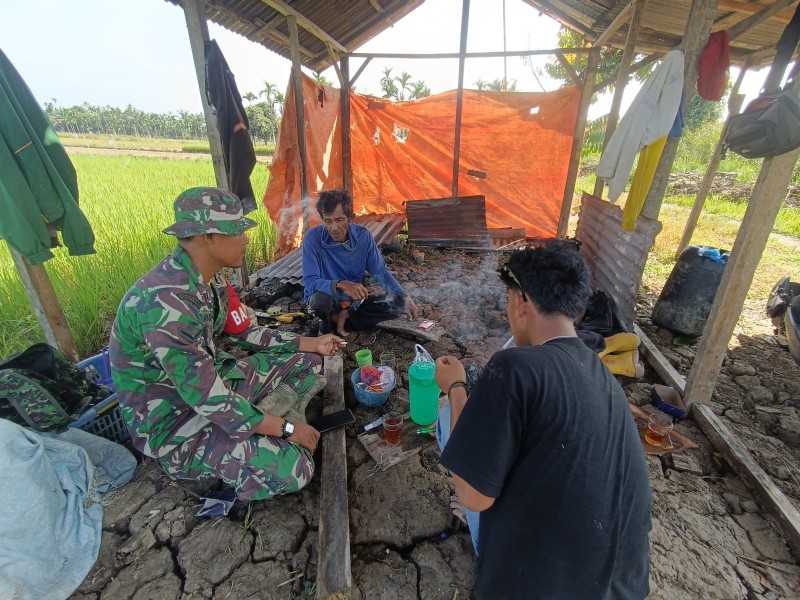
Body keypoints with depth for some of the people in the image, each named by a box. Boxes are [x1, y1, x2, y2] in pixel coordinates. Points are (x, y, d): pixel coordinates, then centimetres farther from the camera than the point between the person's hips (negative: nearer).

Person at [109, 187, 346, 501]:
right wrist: (286, 427, -21)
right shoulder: (166, 302, -32)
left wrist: (312, 344, 4)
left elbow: (245, 332, 8)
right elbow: (207, 398, -31)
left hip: (211, 381, 9)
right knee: (292, 469, -26)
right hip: (171, 422, -8)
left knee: (306, 362, 8)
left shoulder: (210, 279, -4)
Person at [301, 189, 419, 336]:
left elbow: (380, 272, -5)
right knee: (320, 299, -39)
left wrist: (404, 297, -20)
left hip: (354, 300, 4)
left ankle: (342, 316, -6)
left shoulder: (363, 236, -12)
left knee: (397, 304, -14)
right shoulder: (313, 238, -20)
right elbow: (310, 281, -25)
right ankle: (326, 323, -4)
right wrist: (340, 284, -45)